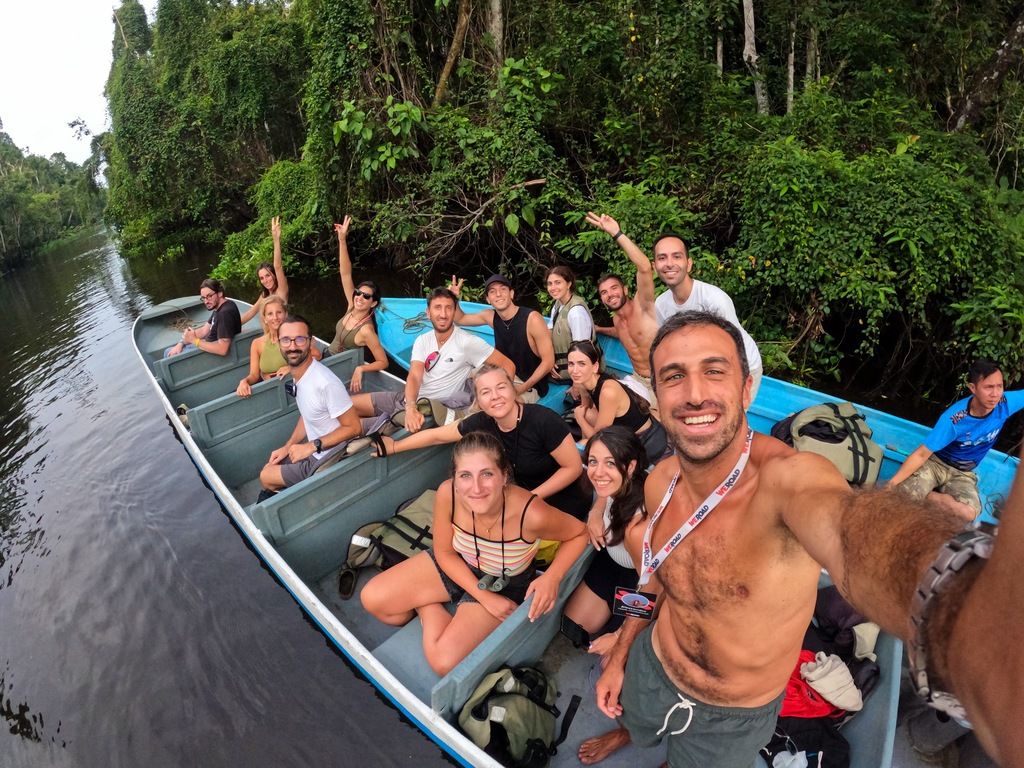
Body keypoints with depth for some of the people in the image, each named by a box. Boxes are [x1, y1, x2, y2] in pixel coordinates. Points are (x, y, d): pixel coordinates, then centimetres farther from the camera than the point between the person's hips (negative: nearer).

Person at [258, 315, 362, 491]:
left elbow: (353, 428, -24)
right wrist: (288, 446, 6)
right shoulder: (298, 374, -2)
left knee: (266, 478, 4)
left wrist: (312, 446, -21)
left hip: (330, 459, -8)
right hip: (313, 448, 8)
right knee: (269, 469, 18)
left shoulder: (326, 383, -31)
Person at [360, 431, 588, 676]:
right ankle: (427, 606, 19)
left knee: (444, 662, -19)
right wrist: (483, 596, -17)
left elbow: (579, 533, -17)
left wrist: (552, 577, -31)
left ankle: (426, 603, 10)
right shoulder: (447, 493, -30)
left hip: (503, 586, -2)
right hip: (455, 566, 3)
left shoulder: (531, 514, -39)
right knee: (372, 599, -7)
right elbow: (445, 552, -11)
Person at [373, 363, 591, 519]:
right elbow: (437, 435, 0)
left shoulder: (543, 421, -29)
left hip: (560, 503, -5)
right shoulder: (481, 423, -15)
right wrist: (394, 447, 9)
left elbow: (573, 468, -19)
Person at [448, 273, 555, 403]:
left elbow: (548, 361, -20)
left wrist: (521, 389, -27)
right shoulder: (491, 316, -2)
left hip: (531, 386, -7)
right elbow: (460, 319, 15)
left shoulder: (532, 319, -22)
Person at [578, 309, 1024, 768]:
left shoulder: (786, 477, -36)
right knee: (632, 723, 33)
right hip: (648, 670, 4)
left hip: (733, 722, -4)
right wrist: (618, 656, 8)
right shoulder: (660, 482, -18)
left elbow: (852, 529, -61)